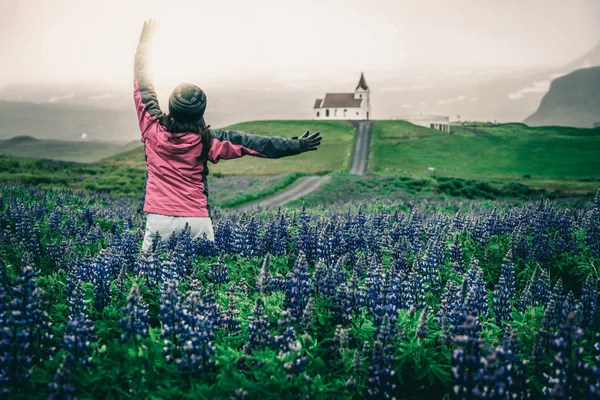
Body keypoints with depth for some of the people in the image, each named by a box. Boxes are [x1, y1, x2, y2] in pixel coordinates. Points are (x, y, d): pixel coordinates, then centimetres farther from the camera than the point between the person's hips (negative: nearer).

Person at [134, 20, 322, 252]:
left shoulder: (153, 129, 0)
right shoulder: (205, 139, -2)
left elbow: (142, 87, 12)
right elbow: (250, 143, 0)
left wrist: (145, 43, 24)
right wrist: (296, 146, 5)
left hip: (159, 218, 0)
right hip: (197, 220, 0)